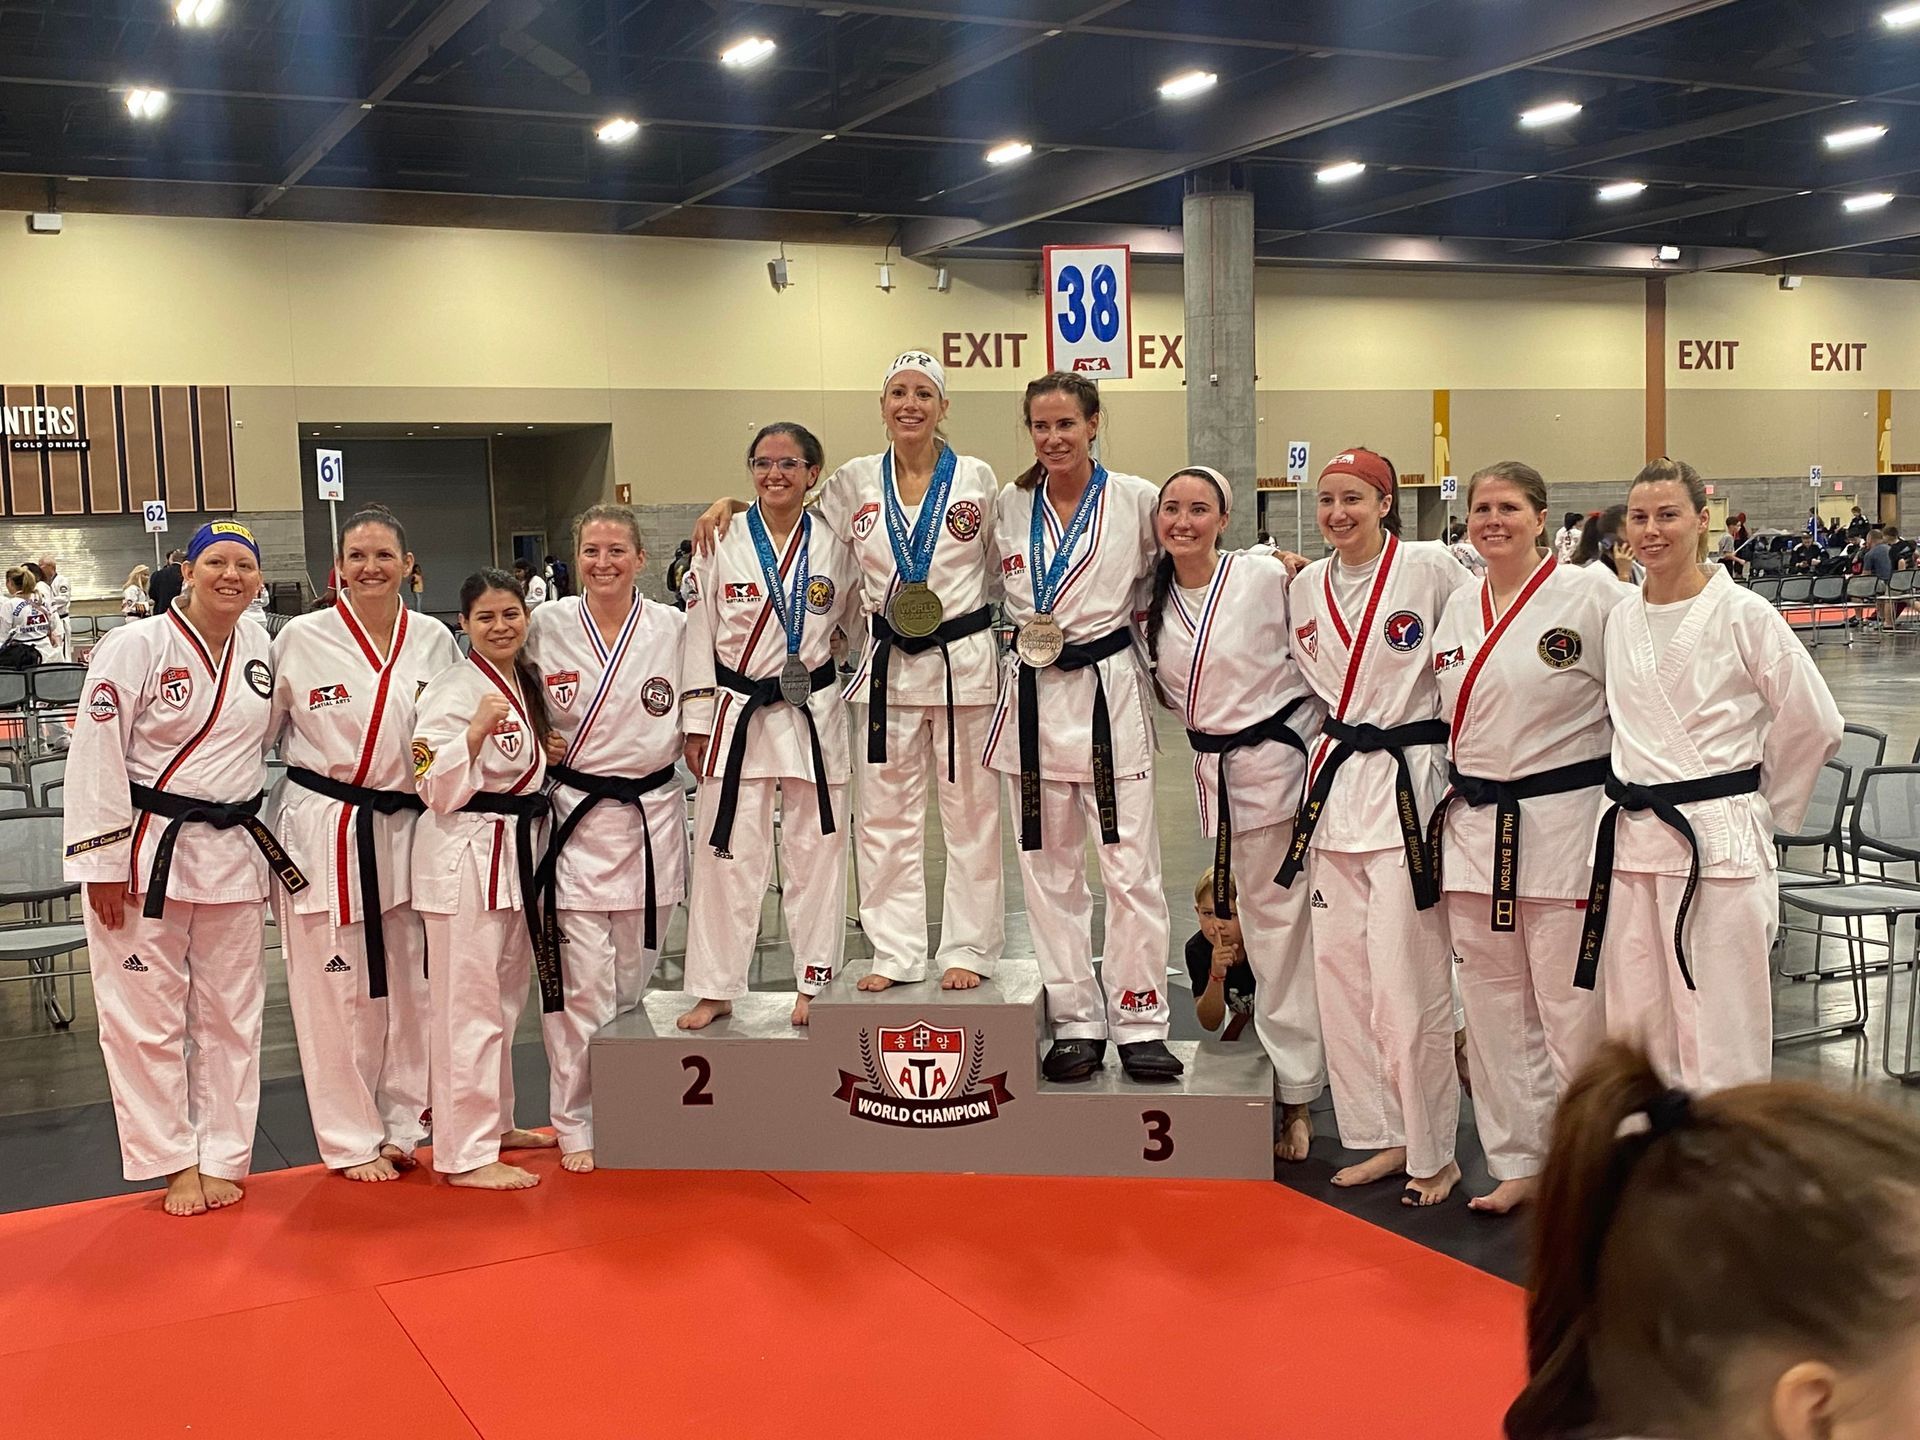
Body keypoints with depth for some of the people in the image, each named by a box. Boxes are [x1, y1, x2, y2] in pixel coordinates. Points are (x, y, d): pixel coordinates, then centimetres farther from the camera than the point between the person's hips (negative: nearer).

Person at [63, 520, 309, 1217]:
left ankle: (222, 1158, 23)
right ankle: (176, 1162, 17)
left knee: (231, 1014, 11)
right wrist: (104, 864, -15)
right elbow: (96, 756, -13)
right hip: (146, 852, -5)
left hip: (234, 851, 5)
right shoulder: (136, 647, -11)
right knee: (147, 1016, 3)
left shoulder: (262, 651, 6)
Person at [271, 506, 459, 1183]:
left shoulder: (434, 640, 3)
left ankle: (401, 1124, 25)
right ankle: (352, 1140, 15)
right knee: (336, 991, 1)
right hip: (324, 832, -3)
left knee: (409, 986, 9)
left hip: (407, 829, 3)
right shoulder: (300, 639, -5)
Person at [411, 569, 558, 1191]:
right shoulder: (451, 691, -15)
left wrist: (553, 753, 9)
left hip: (518, 850, 9)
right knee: (468, 1006, -5)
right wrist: (477, 729, -30)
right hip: (465, 855, -9)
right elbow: (439, 789, -21)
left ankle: (495, 1122, 33)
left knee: (505, 996, 19)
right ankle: (465, 1154, 2)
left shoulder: (526, 683, 11)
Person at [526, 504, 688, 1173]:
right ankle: (575, 1125, 10)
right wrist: (534, 742, -2)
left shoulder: (674, 627, -1)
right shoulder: (545, 627, -2)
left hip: (652, 816, 2)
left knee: (633, 978, 12)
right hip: (574, 816, -1)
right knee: (582, 984, -6)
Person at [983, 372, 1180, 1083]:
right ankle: (1075, 1023, 18)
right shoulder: (1008, 507, 5)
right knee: (1049, 870, 8)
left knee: (1130, 868, -3)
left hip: (1109, 691, -3)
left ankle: (1139, 1024, 9)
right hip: (1033, 696, 3)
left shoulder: (1137, 500, -4)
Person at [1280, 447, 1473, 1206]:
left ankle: (1433, 1153, 12)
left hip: (1409, 785, -6)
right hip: (1334, 783, 6)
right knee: (1339, 968, 8)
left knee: (1407, 984, -6)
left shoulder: (1430, 568, -8)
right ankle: (1383, 1135, 23)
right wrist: (1341, 740, 14)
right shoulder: (1308, 586, 9)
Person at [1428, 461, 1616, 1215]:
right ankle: (1519, 1161, 24)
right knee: (1493, 1004, 11)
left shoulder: (1590, 594, -7)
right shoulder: (1456, 614, 11)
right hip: (1475, 827, 6)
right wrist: (1451, 803, 15)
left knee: (1573, 1004, -1)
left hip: (1565, 824, -6)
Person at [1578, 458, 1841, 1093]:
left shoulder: (1743, 615, -6)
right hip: (1632, 840, 6)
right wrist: (1641, 799, 15)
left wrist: (1762, 806, 5)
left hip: (1720, 843, -6)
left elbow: (1814, 723, -2)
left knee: (1719, 1036, -3)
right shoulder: (1620, 620, 10)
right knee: (1634, 1026, 10)